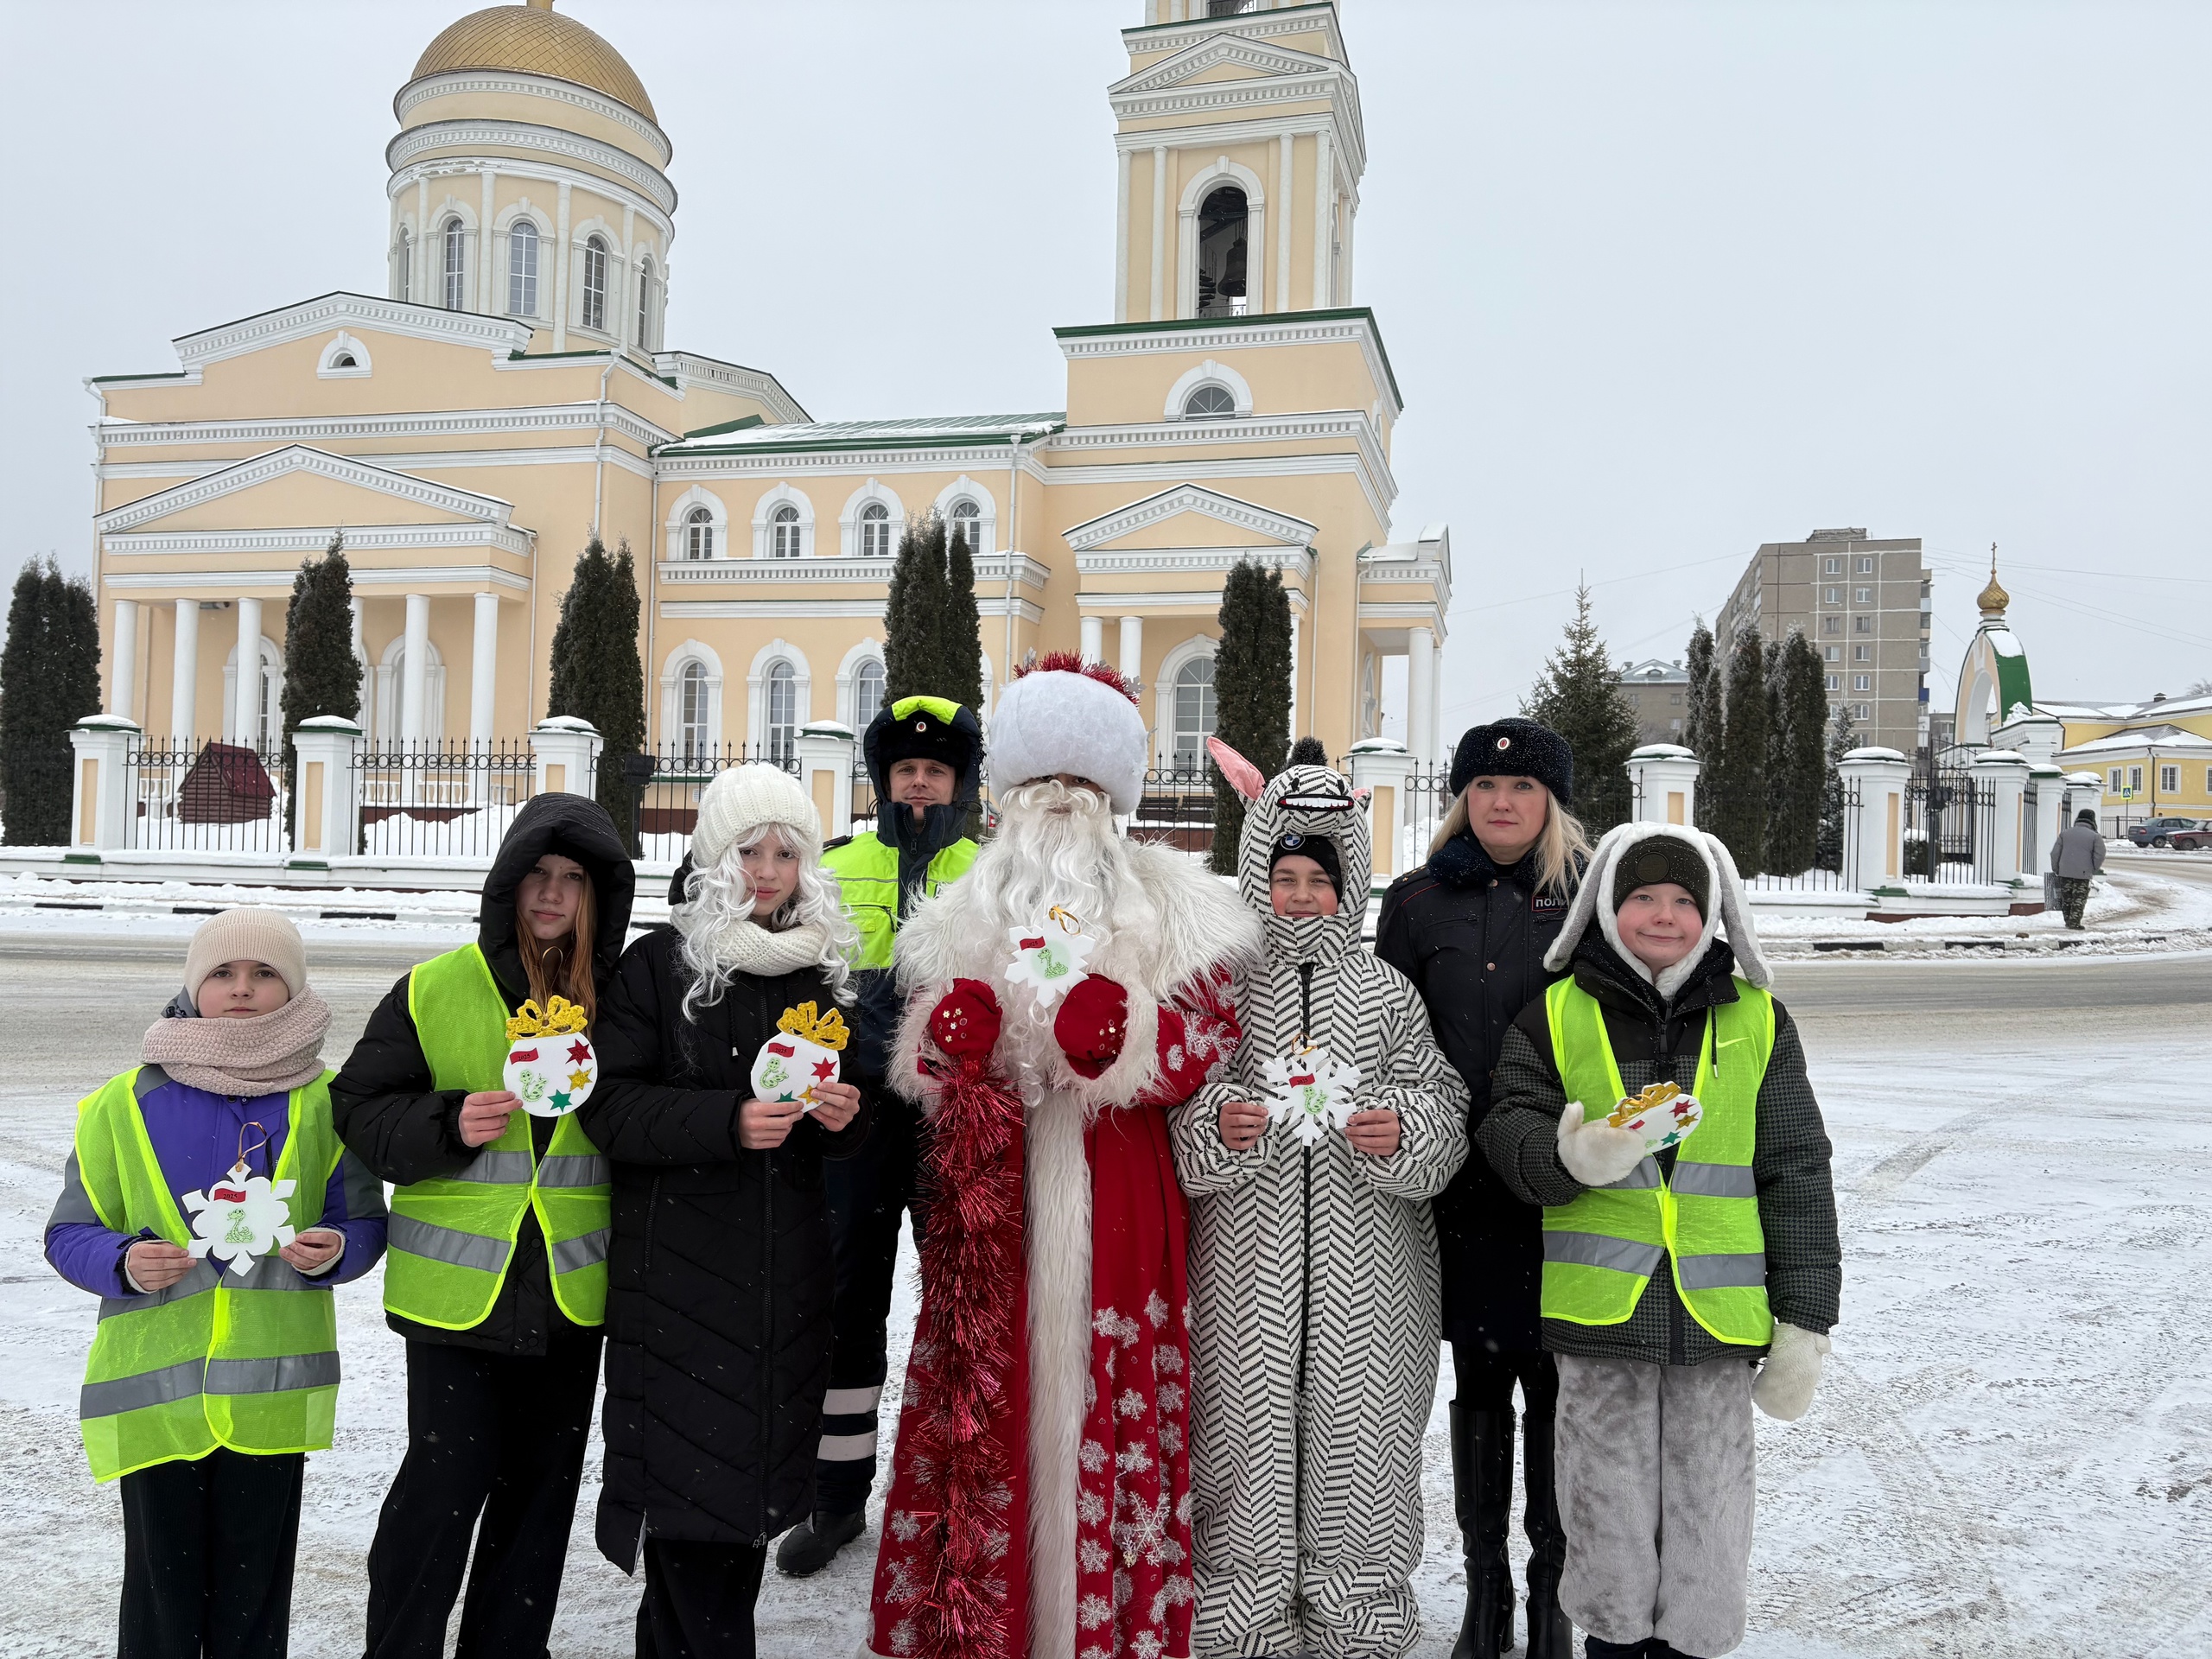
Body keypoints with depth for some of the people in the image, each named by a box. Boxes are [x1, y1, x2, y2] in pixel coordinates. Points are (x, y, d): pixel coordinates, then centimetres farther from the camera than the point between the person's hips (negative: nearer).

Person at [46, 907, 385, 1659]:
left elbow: (366, 1222, 8)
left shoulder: (325, 1103, 1)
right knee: (162, 1591, 8)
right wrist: (125, 1263, -16)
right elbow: (69, 1234, 4)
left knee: (255, 1592, 11)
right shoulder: (124, 1103, 0)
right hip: (154, 1390, 0)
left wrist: (335, 1250, -14)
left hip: (273, 1390, 1)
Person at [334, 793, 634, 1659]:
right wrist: (449, 1126, -18)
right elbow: (361, 1108, -4)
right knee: (445, 1480, 0)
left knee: (543, 1485, 15)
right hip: (457, 1287, -3)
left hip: (571, 1291, 3)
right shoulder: (435, 989, -5)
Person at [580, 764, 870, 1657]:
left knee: (759, 1470, 10)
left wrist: (842, 1115, -4)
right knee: (691, 1466, -4)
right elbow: (610, 1105, -10)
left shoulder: (818, 968, 10)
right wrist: (727, 1121, -22)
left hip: (789, 1264, 5)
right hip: (681, 1261, -4)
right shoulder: (659, 962, -4)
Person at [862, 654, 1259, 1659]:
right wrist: (955, 1040, -9)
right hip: (992, 1203, 2)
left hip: (1116, 1203, -2)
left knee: (1113, 1404, 0)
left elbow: (1211, 1033, -2)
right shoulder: (967, 915, 16)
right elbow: (922, 1055, 14)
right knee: (988, 1401, 3)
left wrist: (1121, 1039, -20)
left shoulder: (1168, 907, 8)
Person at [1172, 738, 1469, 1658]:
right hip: (1246, 1264, 0)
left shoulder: (1386, 993, 6)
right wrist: (1217, 1126, -18)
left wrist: (1401, 1132, -16)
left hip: (1362, 1270, 1)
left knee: (1354, 1430, 6)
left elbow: (1443, 1108, 4)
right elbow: (1175, 1117, 2)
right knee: (1250, 1433, 5)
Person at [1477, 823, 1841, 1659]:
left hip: (1717, 1311, 1)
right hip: (1600, 1309, -1)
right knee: (1608, 1524, 10)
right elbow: (1507, 1128, -2)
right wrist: (1570, 1159, -25)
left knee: (1707, 1521, 9)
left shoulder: (1758, 1021, 6)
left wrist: (1805, 1321, 3)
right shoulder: (1555, 1016, 3)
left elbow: (1795, 1175, 7)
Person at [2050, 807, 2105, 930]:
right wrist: (2094, 870, 10)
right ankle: (2074, 922, -3)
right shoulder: (2095, 836, -3)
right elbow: (2099, 855, -6)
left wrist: (2055, 869, 16)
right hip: (2082, 874, -3)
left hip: (2064, 872, 4)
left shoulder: (2065, 833, 8)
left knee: (2066, 898, 13)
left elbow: (2055, 853, 8)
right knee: (2079, 899, 1)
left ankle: (2068, 921, 18)